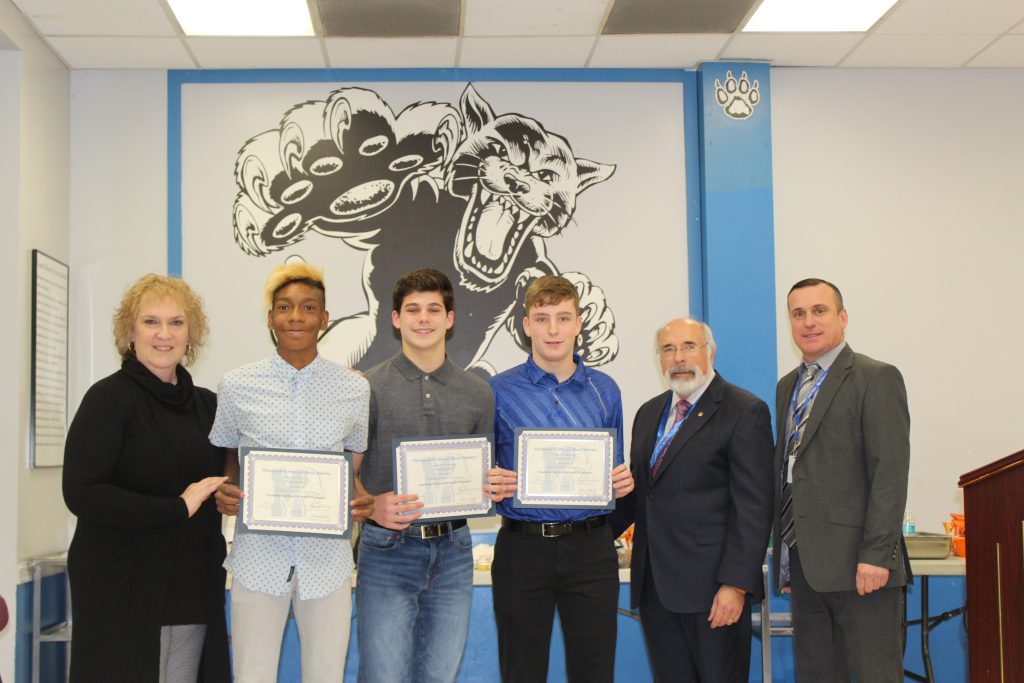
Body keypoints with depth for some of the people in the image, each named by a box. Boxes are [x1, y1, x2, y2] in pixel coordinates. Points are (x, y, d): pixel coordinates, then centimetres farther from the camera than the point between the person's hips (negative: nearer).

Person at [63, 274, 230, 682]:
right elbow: (81, 494, -17)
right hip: (123, 592, -5)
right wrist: (176, 508, -20)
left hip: (193, 593, 6)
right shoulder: (110, 397, -8)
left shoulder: (205, 404, 10)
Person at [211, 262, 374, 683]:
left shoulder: (354, 388, 4)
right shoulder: (238, 386, 1)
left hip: (326, 559, 1)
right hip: (259, 556, -1)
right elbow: (227, 463, 12)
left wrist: (363, 501, -6)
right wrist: (223, 495, -8)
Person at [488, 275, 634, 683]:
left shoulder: (605, 390, 8)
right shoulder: (498, 391, 0)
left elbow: (615, 475, 15)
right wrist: (493, 486, -18)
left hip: (590, 549, 2)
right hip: (522, 546, -1)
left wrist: (623, 482, -7)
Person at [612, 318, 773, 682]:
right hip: (654, 584, 6)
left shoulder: (745, 412, -5)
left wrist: (736, 584, -17)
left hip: (712, 587, -6)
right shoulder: (648, 413, 17)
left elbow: (753, 507, -11)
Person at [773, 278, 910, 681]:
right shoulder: (788, 386, 18)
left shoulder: (876, 378, -5)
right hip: (804, 563, 7)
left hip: (858, 562, -7)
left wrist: (876, 555, -19)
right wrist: (786, 557, 14)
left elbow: (890, 471, -12)